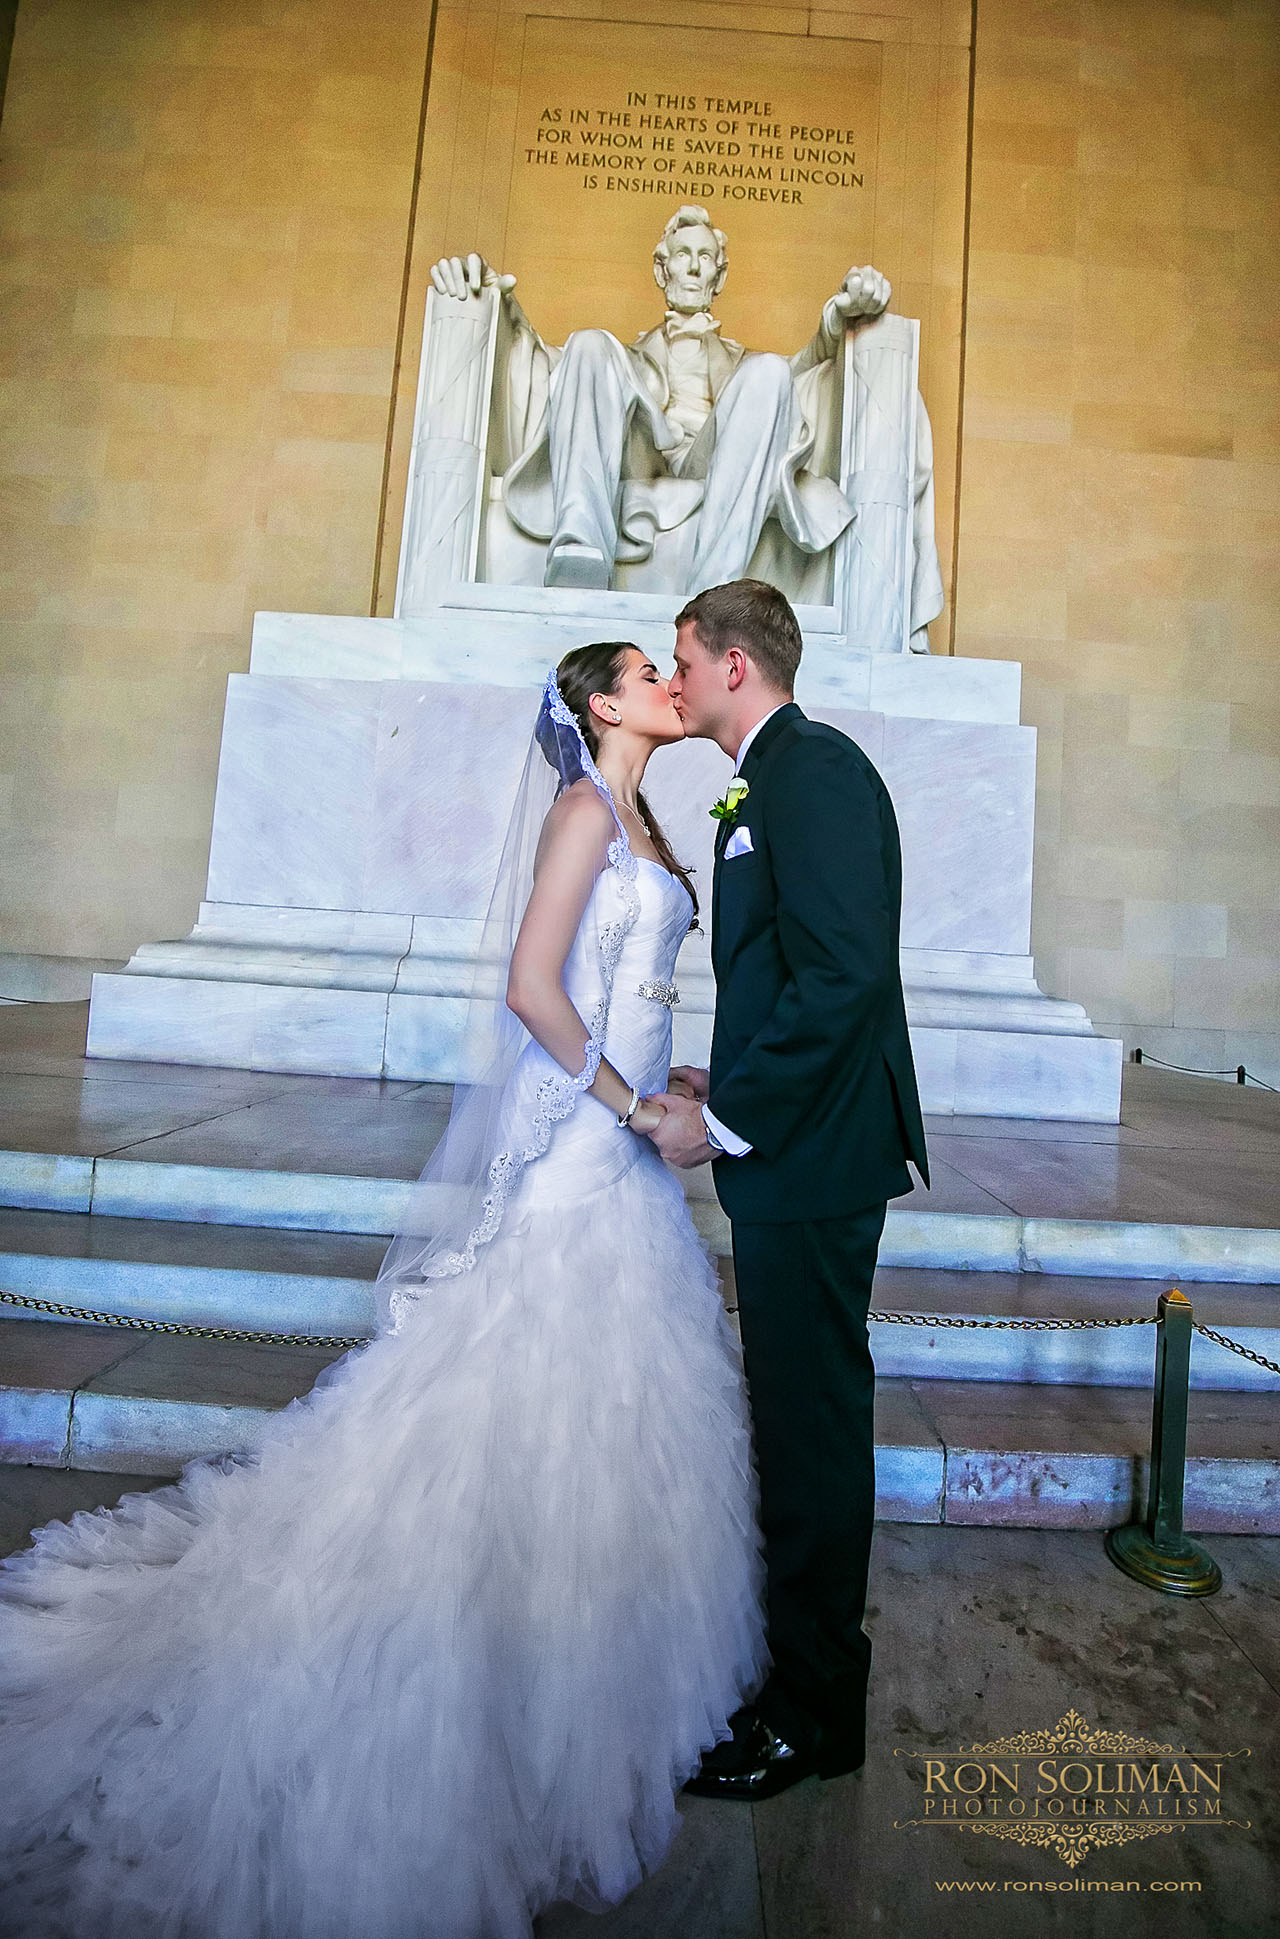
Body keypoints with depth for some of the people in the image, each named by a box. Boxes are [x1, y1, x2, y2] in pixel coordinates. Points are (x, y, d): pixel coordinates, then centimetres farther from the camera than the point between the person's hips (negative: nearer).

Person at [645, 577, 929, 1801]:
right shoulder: (776, 779, 17)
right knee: (800, 1415, 20)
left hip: (811, 1158, -10)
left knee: (813, 1426, 4)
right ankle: (807, 1662, 40)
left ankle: (813, 1713, 26)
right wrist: (725, 1081, 11)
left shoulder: (812, 769, -13)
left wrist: (727, 1120, -19)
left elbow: (845, 973, -24)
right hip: (797, 1152, 10)